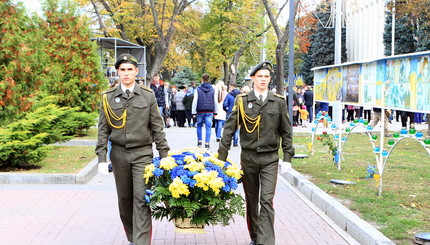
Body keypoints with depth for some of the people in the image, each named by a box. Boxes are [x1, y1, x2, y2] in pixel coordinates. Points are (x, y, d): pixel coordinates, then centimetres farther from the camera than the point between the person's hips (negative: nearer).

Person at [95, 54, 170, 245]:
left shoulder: (148, 96, 2)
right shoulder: (108, 97, 4)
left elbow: (157, 127, 4)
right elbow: (103, 129, 5)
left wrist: (164, 155, 1)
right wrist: (101, 158, -2)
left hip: (143, 154, -2)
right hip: (119, 154, 2)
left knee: (142, 200, -9)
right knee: (124, 200, 10)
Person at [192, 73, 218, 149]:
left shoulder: (198, 89, -3)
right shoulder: (213, 90, 3)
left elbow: (195, 101, -4)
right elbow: (216, 101, 7)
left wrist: (194, 112, 0)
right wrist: (215, 111, 15)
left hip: (200, 111, -1)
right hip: (209, 112, 1)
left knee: (199, 126, 16)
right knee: (208, 127, 1)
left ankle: (199, 142, 16)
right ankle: (207, 143, -4)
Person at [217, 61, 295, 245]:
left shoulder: (279, 102, 3)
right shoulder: (242, 101, 2)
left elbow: (286, 132, 9)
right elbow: (229, 128, 2)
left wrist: (287, 157, 3)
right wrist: (221, 157, -2)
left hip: (270, 159, -1)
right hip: (248, 157, 1)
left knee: (267, 201, -10)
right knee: (251, 200, 11)